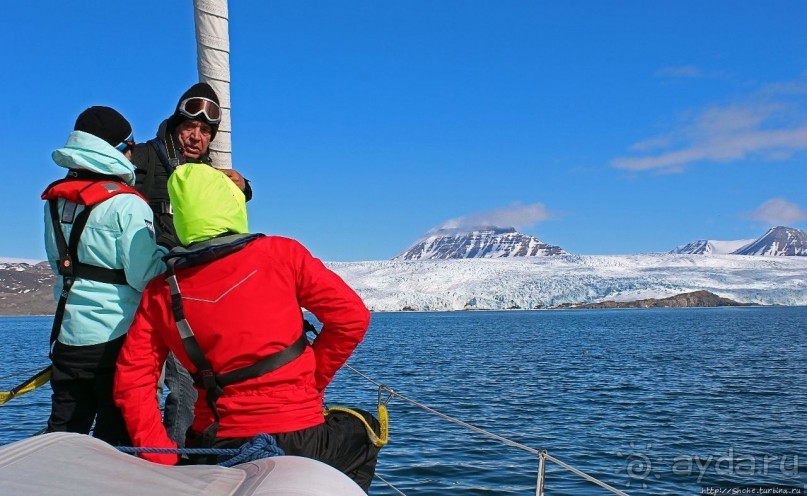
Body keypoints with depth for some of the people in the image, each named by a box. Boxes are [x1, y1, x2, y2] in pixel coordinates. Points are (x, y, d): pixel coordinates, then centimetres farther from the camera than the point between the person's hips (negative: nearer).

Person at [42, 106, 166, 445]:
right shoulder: (127, 204, -13)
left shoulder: (55, 200, 8)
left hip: (67, 336, 7)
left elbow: (58, 264, 16)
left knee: (64, 432, 14)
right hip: (116, 337, -6)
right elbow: (144, 276, -17)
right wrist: (169, 258, -1)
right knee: (115, 437, 3)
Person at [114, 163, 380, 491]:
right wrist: (312, 383, 5)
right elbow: (351, 317, -6)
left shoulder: (160, 292, 0)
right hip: (297, 441, -2)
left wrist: (163, 461, 2)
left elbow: (132, 384, -3)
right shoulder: (280, 253, -8)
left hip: (215, 451, 3)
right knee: (360, 436, 29)